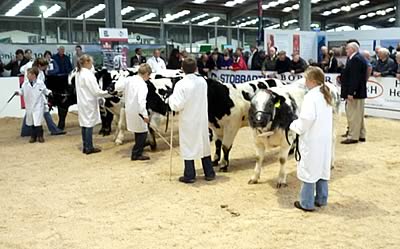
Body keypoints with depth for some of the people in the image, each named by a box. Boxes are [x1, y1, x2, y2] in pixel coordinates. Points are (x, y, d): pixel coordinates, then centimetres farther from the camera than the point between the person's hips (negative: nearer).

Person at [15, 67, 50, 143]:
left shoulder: (40, 83, -8)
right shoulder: (25, 84, -1)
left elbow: (45, 90, 5)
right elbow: (22, 90, 11)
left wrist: (49, 92, -11)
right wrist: (18, 92, -7)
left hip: (38, 106, -4)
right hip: (29, 106, 4)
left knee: (38, 122, -9)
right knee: (31, 122, 12)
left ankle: (40, 136, 4)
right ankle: (33, 136, 23)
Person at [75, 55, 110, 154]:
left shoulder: (79, 74, 10)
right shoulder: (88, 74, -18)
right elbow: (96, 91, -18)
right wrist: (107, 92, -6)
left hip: (82, 102, 9)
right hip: (89, 103, -9)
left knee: (85, 124, 12)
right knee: (89, 125, -1)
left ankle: (86, 147, 19)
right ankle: (89, 148, 5)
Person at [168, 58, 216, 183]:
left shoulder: (181, 84, -18)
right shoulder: (202, 81, -2)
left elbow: (177, 105, -20)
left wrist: (171, 98, -3)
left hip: (187, 121, -5)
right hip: (202, 119, 5)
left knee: (188, 147, 6)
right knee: (204, 144, 16)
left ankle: (189, 175, 12)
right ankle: (209, 173, 24)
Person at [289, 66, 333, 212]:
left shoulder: (311, 96, -18)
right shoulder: (326, 95, 9)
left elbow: (307, 118, -26)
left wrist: (295, 126, -9)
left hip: (312, 139, -8)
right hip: (325, 139, 8)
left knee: (308, 170, 1)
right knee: (322, 167, 16)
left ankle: (307, 203, 8)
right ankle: (321, 199, 26)